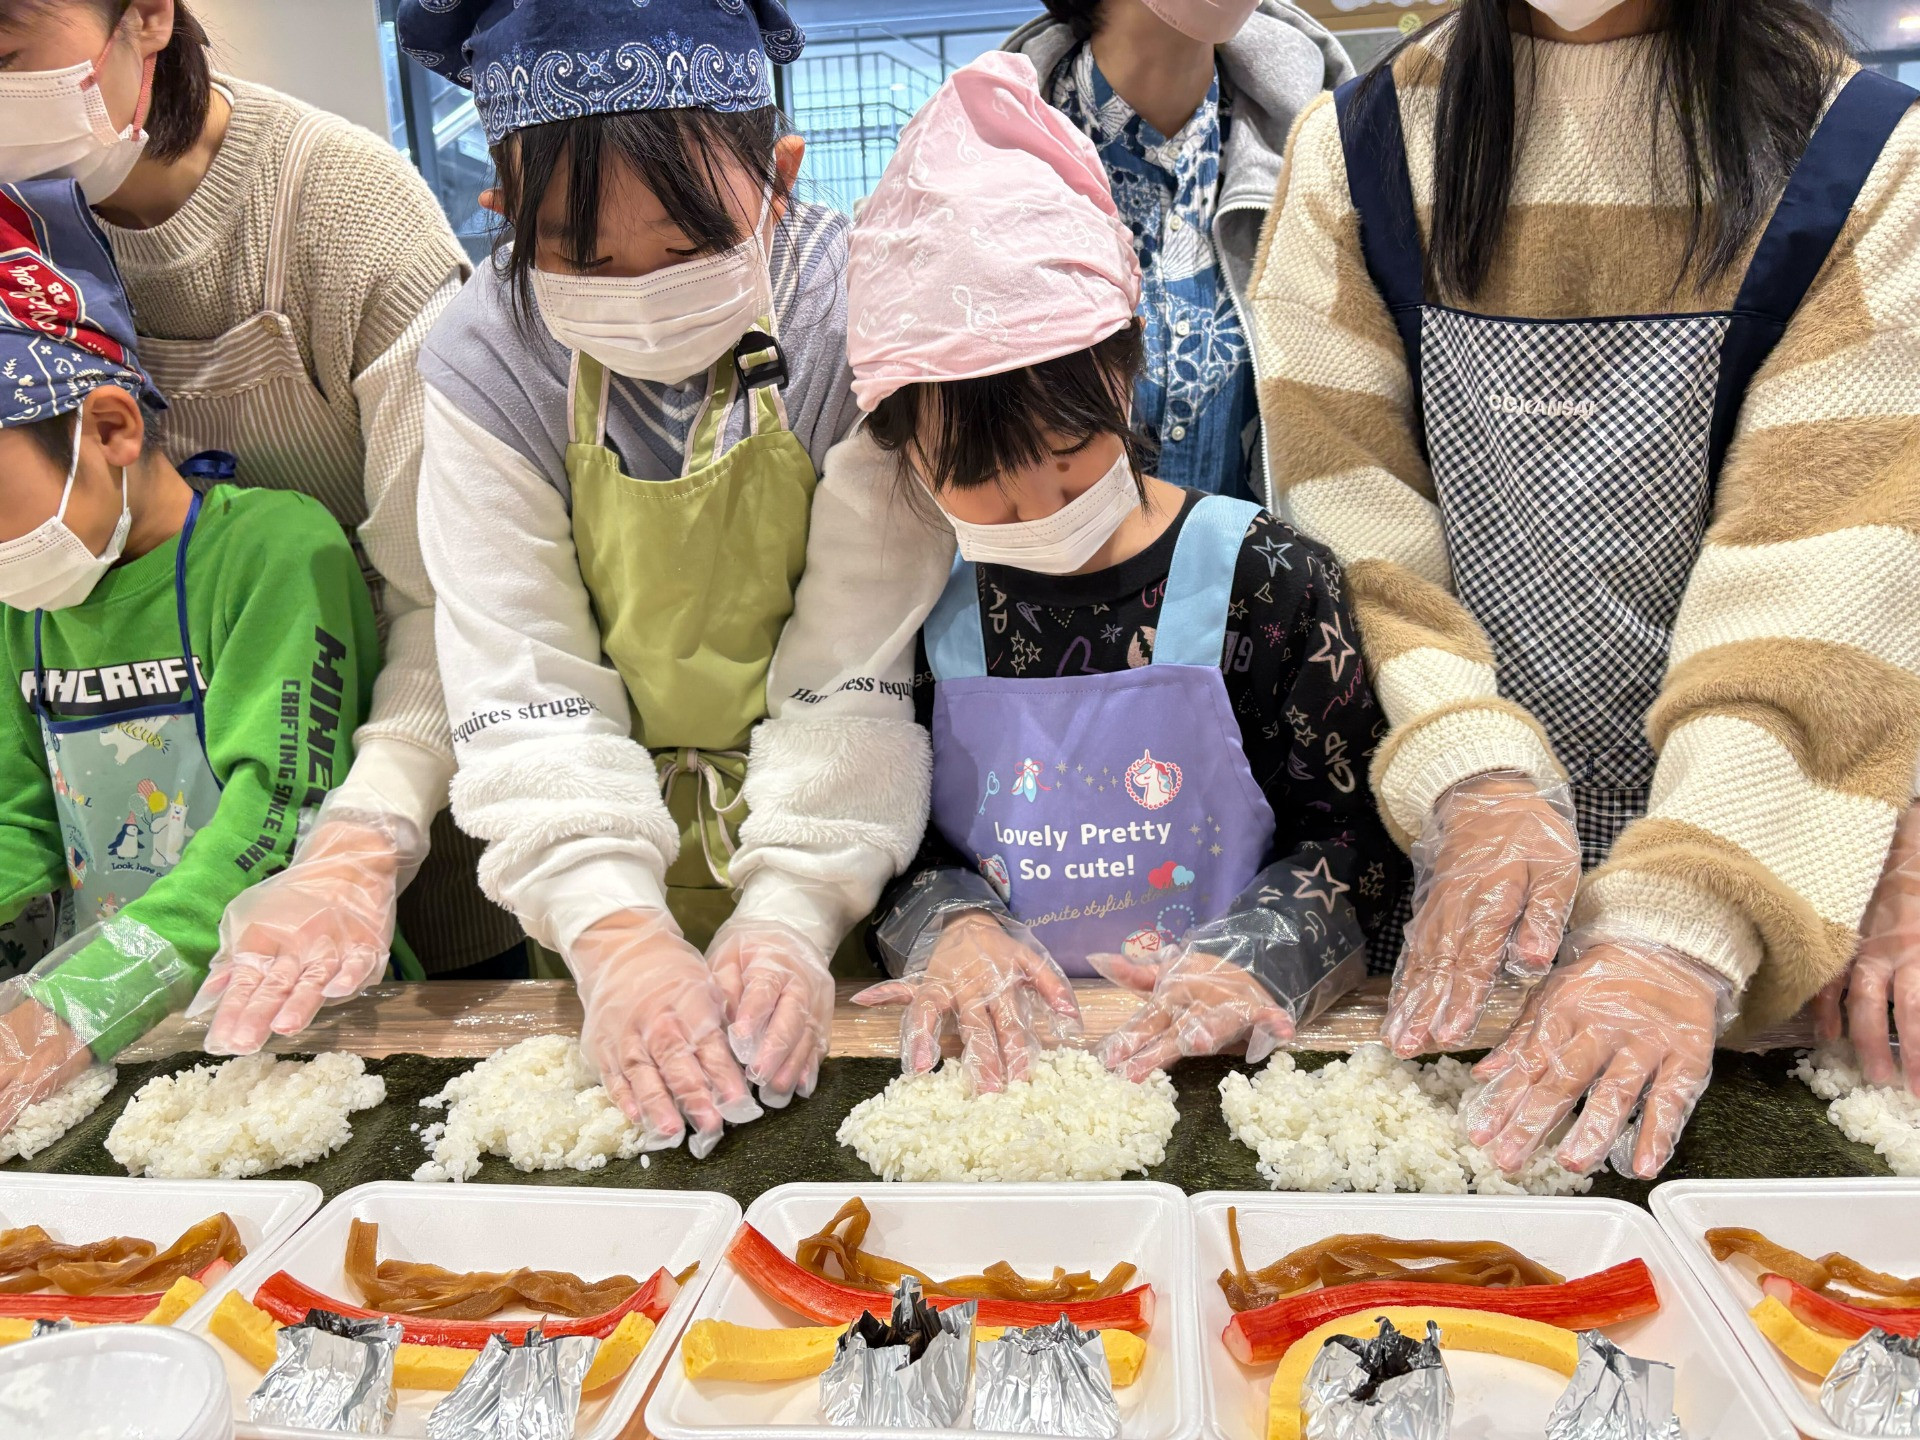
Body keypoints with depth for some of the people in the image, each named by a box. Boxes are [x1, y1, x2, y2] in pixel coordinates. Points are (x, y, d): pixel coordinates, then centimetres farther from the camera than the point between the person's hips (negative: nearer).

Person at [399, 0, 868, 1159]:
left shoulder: (855, 321, -15)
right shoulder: (488, 364, -8)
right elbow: (524, 691, -12)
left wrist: (794, 919, -25)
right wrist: (617, 933, -24)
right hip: (621, 877, 2)